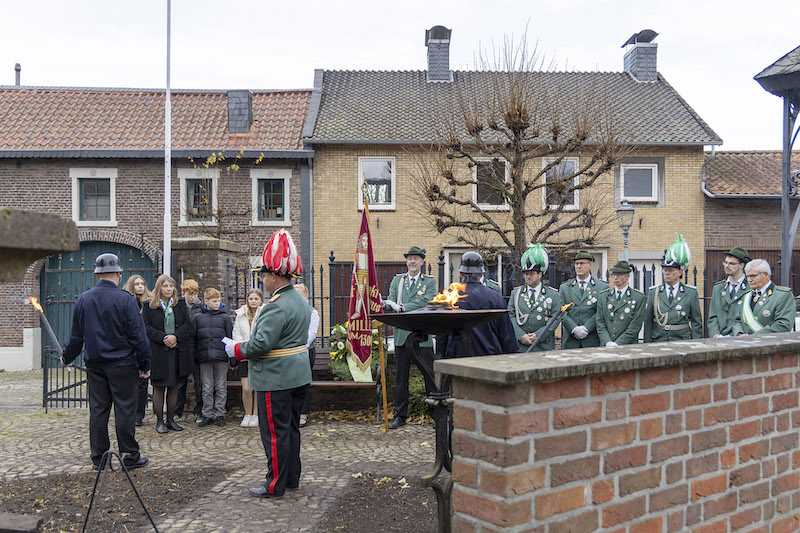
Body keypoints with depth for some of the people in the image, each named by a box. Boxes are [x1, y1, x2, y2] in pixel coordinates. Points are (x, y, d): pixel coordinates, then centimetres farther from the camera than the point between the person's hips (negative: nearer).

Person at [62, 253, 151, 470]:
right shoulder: (125, 299, -12)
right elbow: (138, 336, -11)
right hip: (122, 365, -4)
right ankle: (130, 456, 9)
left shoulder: (83, 299, 3)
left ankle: (98, 458, 17)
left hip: (94, 364, 5)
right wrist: (145, 365, -4)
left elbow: (76, 335, 11)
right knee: (125, 409, 2)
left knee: (98, 410, 10)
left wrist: (67, 357, 27)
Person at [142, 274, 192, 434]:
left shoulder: (180, 305, 9)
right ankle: (159, 421, 11)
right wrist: (163, 338, -17)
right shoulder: (149, 306, 1)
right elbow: (146, 326, -6)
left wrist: (175, 337, -14)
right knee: (159, 387, 1)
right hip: (157, 352, -3)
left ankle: (171, 419, 17)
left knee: (173, 386, 8)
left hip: (177, 351, 3)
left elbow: (186, 324, 4)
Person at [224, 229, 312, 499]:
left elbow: (261, 344, -25)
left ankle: (276, 485, 11)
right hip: (298, 375, 10)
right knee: (291, 427, 17)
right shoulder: (301, 301, 10)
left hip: (276, 379, -10)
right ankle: (292, 479, 28)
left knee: (275, 432, 1)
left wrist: (236, 349, -8)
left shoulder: (276, 306, -22)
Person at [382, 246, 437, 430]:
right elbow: (392, 301, 1)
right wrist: (384, 304, -22)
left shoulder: (430, 282, 4)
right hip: (401, 335, 3)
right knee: (400, 377, 8)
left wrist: (402, 308, -21)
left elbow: (425, 302, -11)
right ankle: (400, 416, 17)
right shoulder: (397, 280, 13)